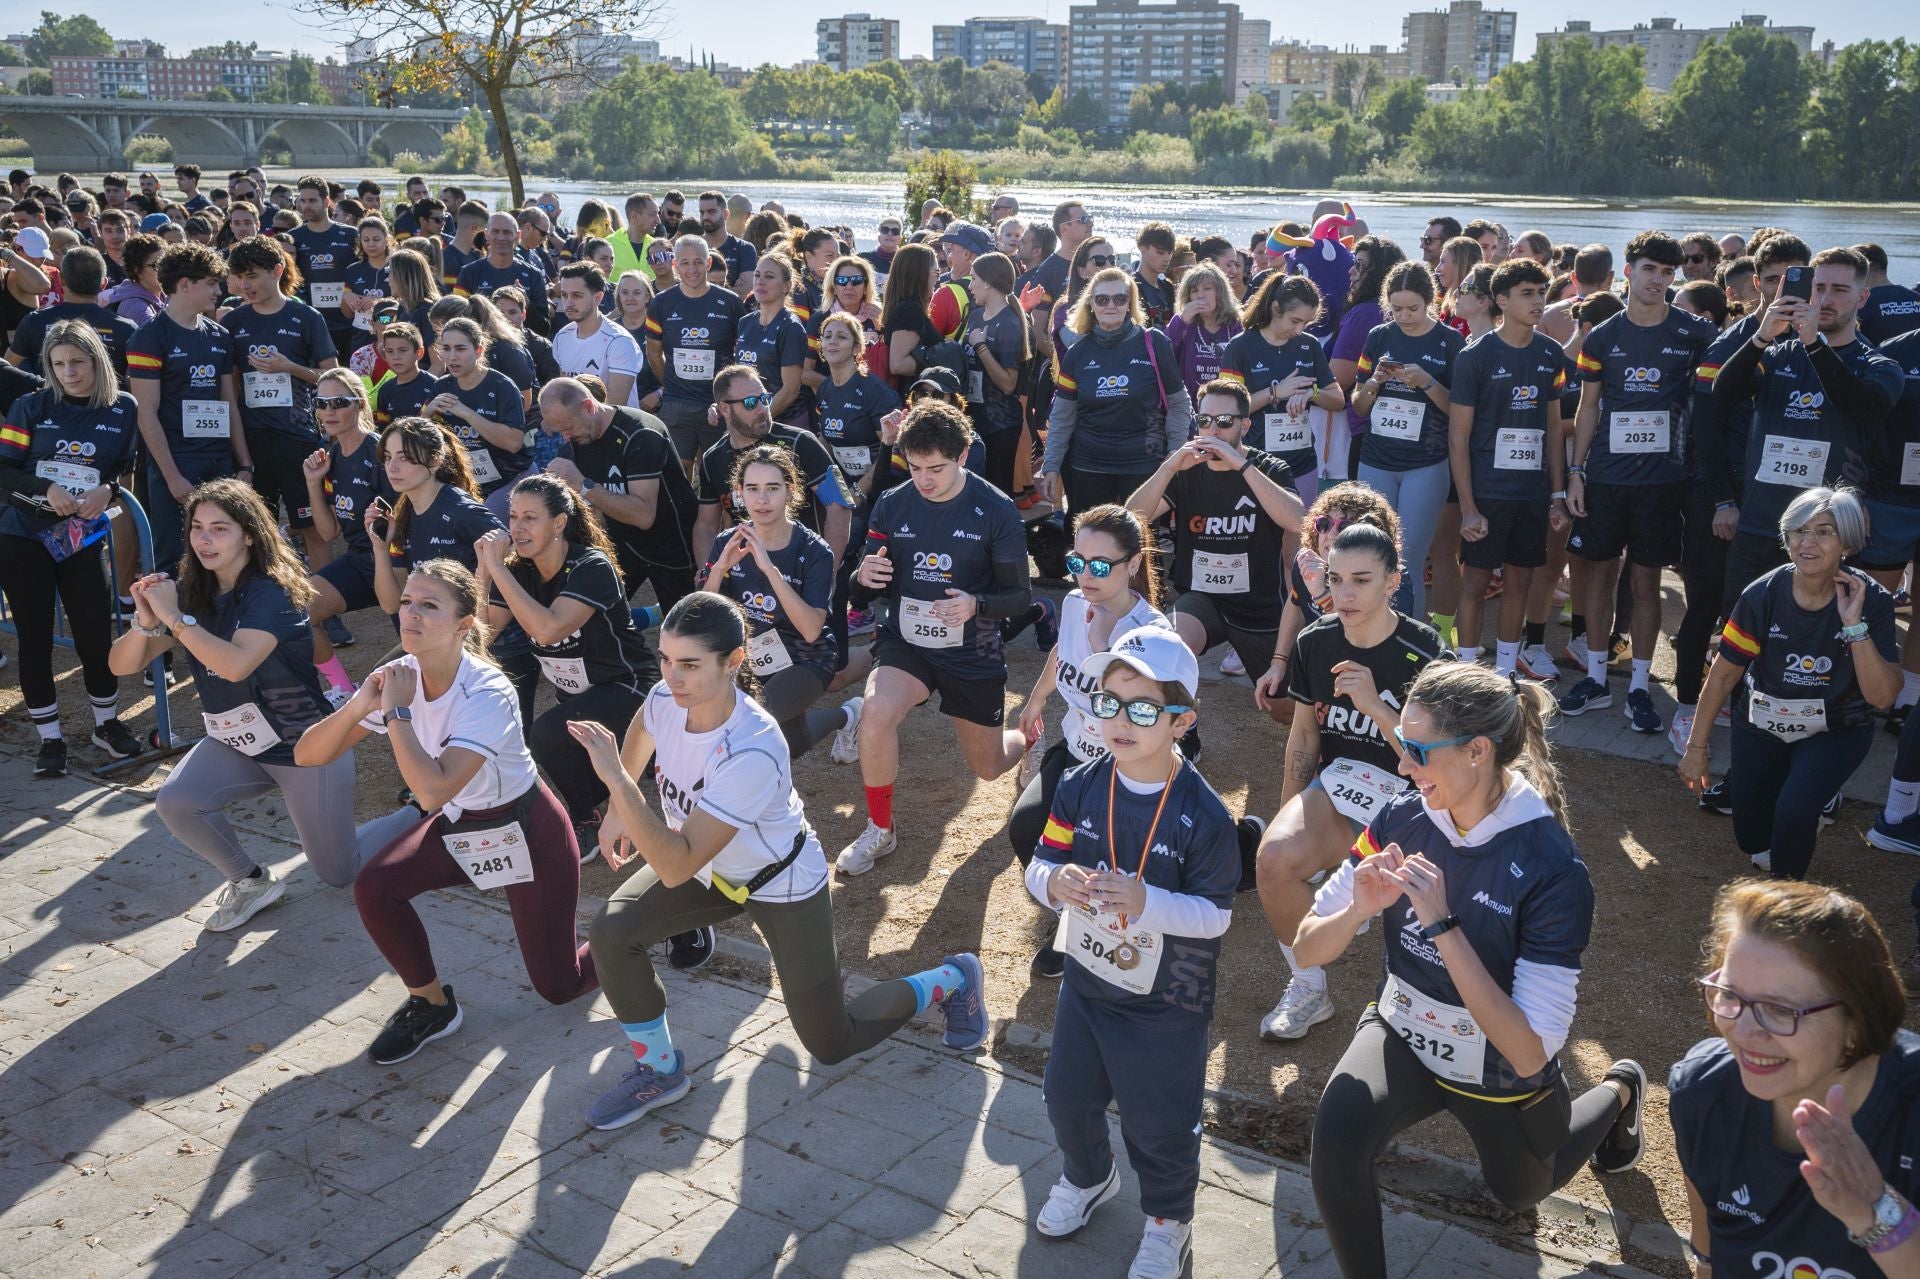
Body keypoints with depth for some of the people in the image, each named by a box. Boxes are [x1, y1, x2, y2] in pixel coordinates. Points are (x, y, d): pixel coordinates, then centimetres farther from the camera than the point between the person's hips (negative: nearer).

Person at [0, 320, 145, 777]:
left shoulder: (124, 409, 1)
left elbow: (126, 468, 8)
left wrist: (107, 490, -12)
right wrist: (45, 489, -20)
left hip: (82, 538, 1)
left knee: (96, 634, -2)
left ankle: (108, 723, 22)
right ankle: (49, 739, 14)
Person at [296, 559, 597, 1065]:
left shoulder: (487, 694, -31)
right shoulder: (399, 676, -13)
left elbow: (432, 792, -42)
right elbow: (307, 755, -14)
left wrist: (396, 711, -35)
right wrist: (359, 706, -31)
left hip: (528, 831, -5)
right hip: (458, 826, 6)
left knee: (558, 987, -1)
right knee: (374, 889, -22)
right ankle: (431, 1004, 3)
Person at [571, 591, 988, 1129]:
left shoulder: (752, 753, -42)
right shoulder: (667, 699, -21)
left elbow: (675, 867, -44)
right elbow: (640, 734, 8)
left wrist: (616, 779, -49)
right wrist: (617, 812, 7)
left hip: (780, 882, -6)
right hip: (710, 866, 6)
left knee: (831, 1044, 6)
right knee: (611, 933, -15)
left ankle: (952, 979, 30)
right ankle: (659, 1070, 9)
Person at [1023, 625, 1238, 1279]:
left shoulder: (1203, 814, -23)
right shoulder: (1080, 787, -11)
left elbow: (1215, 913, -20)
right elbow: (1042, 864, -6)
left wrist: (1147, 902, -35)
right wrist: (1055, 881, -30)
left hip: (1167, 1002, -5)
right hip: (1086, 979, 5)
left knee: (1159, 1122, 11)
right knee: (1068, 1095, 23)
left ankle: (1168, 1221, 41)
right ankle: (1087, 1177, 55)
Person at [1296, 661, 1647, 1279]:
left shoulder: (1553, 870, -30)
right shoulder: (1402, 818, -17)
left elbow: (1528, 1052, -33)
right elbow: (1308, 948, -10)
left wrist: (1441, 924, -38)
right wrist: (1359, 908, -32)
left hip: (1500, 1069, -2)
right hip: (1403, 1031, 2)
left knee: (1520, 1191, 27)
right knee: (1336, 1137, -28)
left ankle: (1617, 1093, 53)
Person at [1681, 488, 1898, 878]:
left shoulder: (1872, 600, -19)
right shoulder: (1763, 596, -19)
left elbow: (1882, 697, -23)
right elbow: (1723, 675, -9)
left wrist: (1854, 624, -32)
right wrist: (1696, 747, -4)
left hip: (1834, 730, -1)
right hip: (1761, 725, 2)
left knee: (1794, 812, -25)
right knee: (1752, 838, 3)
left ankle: (1788, 884, 6)